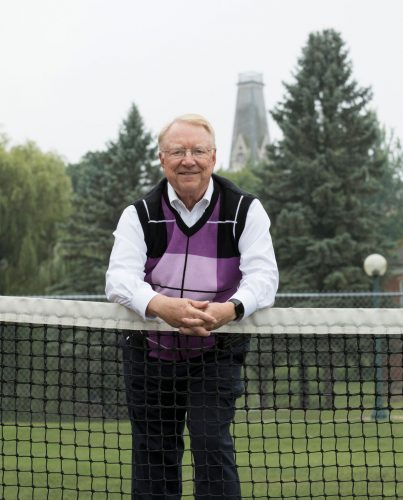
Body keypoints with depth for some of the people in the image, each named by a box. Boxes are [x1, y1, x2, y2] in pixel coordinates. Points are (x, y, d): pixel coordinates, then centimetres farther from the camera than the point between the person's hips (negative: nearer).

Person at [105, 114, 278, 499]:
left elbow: (263, 275, -15)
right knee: (153, 457, 8)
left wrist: (230, 309, -38)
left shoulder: (245, 210, -4)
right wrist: (161, 305, -38)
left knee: (213, 448, -13)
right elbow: (119, 277, -15)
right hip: (150, 353, 2)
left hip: (215, 355, -2)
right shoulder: (139, 215, -1)